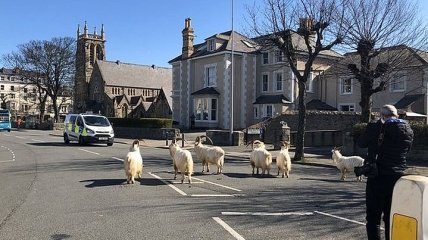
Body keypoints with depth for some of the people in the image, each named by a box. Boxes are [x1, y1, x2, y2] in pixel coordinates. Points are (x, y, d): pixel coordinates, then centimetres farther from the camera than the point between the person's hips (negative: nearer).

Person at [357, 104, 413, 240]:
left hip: (377, 178, -5)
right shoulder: (408, 131, 3)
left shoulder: (376, 128, -13)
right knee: (391, 218, 17)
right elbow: (406, 151, 16)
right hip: (398, 178, 5)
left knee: (373, 217, 4)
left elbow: (361, 143, 0)